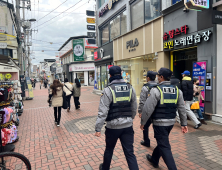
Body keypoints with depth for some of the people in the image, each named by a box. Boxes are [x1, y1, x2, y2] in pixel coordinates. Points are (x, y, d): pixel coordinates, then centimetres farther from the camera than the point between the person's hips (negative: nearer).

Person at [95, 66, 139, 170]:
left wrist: (98, 128, -10)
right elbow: (134, 108, 7)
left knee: (109, 149, 21)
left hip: (113, 126, -2)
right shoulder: (130, 88, 0)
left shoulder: (108, 90, -14)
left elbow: (103, 111, -16)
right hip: (128, 126, 3)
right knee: (129, 152, 10)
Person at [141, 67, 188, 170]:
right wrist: (184, 124, 11)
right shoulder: (177, 90, 1)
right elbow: (182, 109, 4)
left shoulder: (156, 90, -18)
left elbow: (148, 109, -19)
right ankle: (154, 160, 45)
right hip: (171, 122, 7)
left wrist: (142, 122, -7)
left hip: (159, 123, -7)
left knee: (164, 147, 4)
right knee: (161, 142, 25)